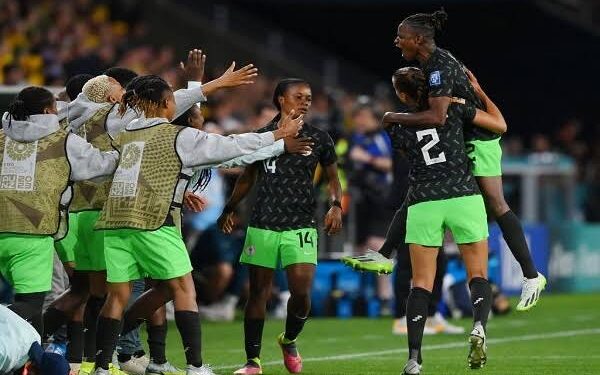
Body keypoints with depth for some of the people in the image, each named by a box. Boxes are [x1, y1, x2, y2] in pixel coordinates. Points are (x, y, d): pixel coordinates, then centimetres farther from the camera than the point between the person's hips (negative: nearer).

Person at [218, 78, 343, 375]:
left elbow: (332, 177, 13)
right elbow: (248, 177, 19)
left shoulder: (318, 139, 5)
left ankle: (289, 341, 18)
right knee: (258, 293, 2)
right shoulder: (261, 136, 6)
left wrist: (336, 205, -4)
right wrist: (229, 209, 16)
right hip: (263, 225, 1)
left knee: (301, 291, -12)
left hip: (301, 227, -1)